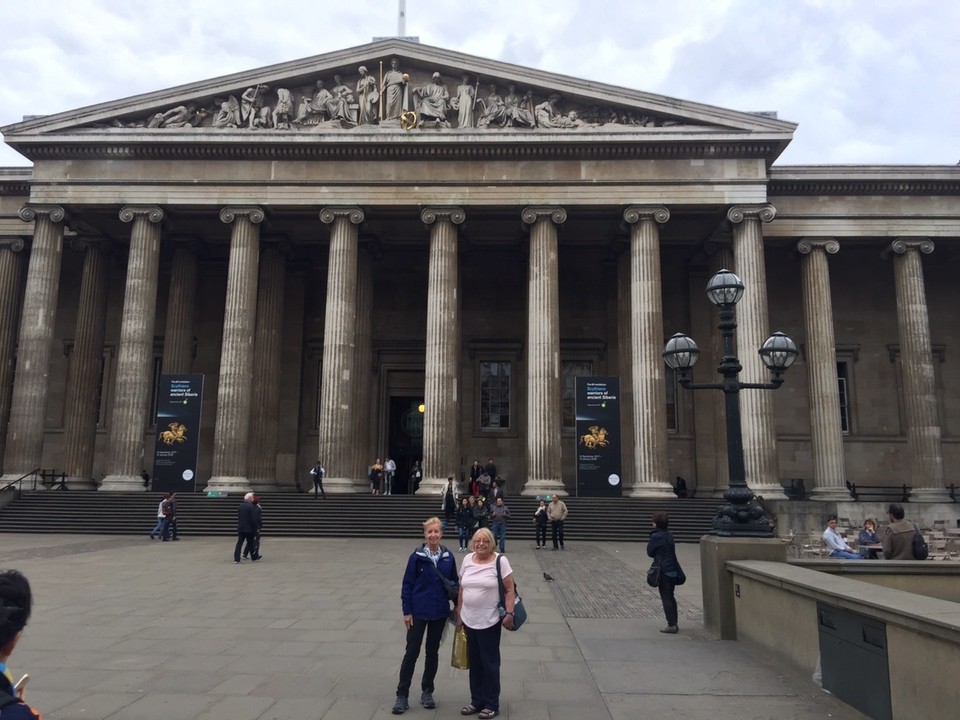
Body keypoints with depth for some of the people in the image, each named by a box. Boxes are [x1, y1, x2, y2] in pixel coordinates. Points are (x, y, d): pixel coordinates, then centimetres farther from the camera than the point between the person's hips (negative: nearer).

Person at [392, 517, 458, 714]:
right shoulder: (416, 556, -11)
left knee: (432, 652, 13)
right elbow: (407, 585, -7)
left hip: (440, 612, 3)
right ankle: (402, 695, 14)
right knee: (411, 652, 3)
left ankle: (427, 692, 27)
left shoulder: (448, 557, -3)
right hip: (418, 612, -2)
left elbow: (454, 582, 8)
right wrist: (407, 611, -8)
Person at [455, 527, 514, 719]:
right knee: (474, 662, 15)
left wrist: (509, 613, -17)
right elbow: (462, 589, 10)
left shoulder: (500, 561, -11)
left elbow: (509, 590, -9)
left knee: (490, 663, 6)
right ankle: (477, 701, 29)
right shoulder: (467, 560, 3)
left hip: (489, 622, -5)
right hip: (469, 620, 5)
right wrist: (459, 614, 11)